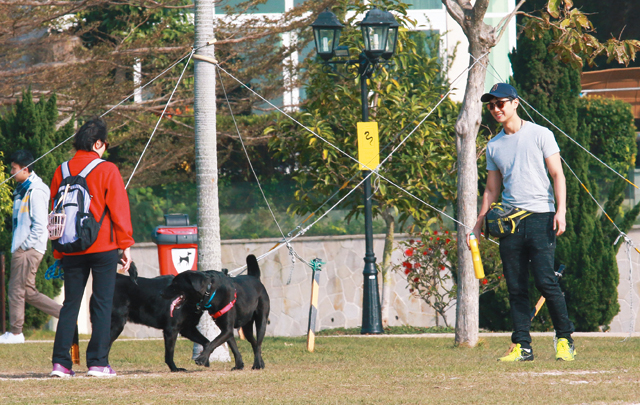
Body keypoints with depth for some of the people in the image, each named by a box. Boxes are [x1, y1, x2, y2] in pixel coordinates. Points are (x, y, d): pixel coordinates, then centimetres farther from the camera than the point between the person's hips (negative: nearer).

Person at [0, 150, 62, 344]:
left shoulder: (35, 191, -15)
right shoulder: (23, 189, 15)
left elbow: (40, 225, -19)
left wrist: (24, 247, -16)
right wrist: (18, 247, 16)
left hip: (29, 250, -10)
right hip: (21, 249, 10)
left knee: (17, 289, -4)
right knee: (28, 292, 10)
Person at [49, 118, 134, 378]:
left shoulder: (61, 172, 7)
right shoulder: (107, 170, -5)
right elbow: (119, 209, -6)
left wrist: (58, 253, 17)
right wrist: (126, 245, 1)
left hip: (71, 250, 4)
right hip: (103, 247, -4)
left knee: (70, 304, 8)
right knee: (102, 304, 0)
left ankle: (60, 362, -1)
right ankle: (98, 363, -4)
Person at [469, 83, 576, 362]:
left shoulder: (540, 135, 3)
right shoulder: (494, 146, 17)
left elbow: (557, 174, -2)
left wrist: (561, 210, -15)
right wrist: (478, 227, 14)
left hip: (540, 216, -5)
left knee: (545, 280, -14)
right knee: (516, 288, 1)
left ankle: (565, 339, -4)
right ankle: (521, 346, 3)